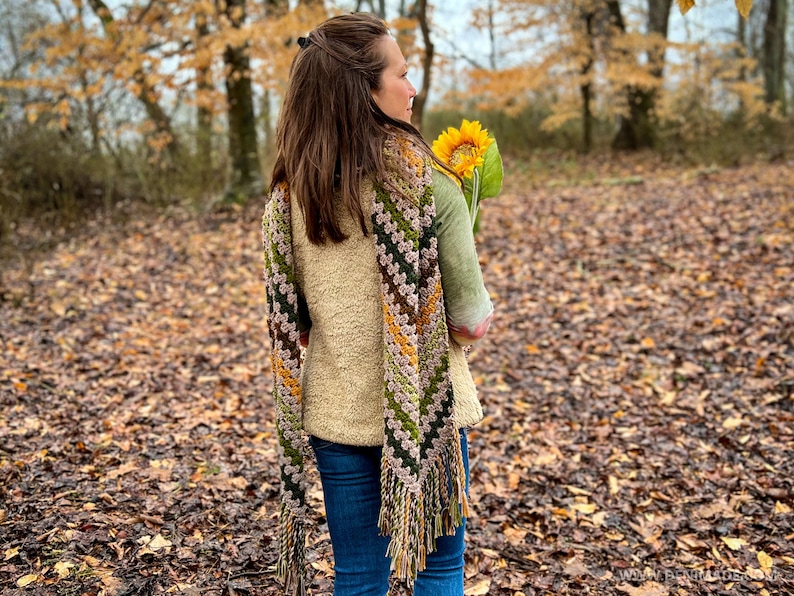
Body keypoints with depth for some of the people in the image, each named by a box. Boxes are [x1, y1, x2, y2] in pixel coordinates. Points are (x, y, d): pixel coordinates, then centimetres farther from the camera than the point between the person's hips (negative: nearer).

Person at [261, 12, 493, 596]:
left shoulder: (288, 192, -3)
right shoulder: (427, 183, -16)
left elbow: (292, 322, 4)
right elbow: (472, 322, -11)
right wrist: (482, 311, 10)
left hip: (336, 412, 4)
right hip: (427, 409, -3)